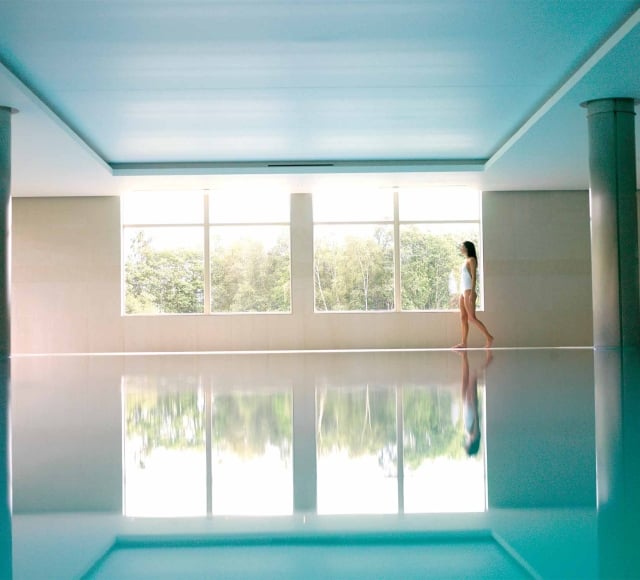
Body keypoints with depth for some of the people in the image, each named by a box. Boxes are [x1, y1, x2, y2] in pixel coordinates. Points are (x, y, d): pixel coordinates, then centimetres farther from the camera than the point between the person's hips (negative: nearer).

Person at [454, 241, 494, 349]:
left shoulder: (471, 260, -6)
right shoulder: (465, 261, 18)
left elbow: (473, 277, -12)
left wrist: (472, 293, -20)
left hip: (469, 291, -9)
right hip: (463, 291, 9)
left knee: (471, 317, -10)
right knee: (463, 318, 4)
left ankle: (488, 337, -4)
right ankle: (463, 343, 4)